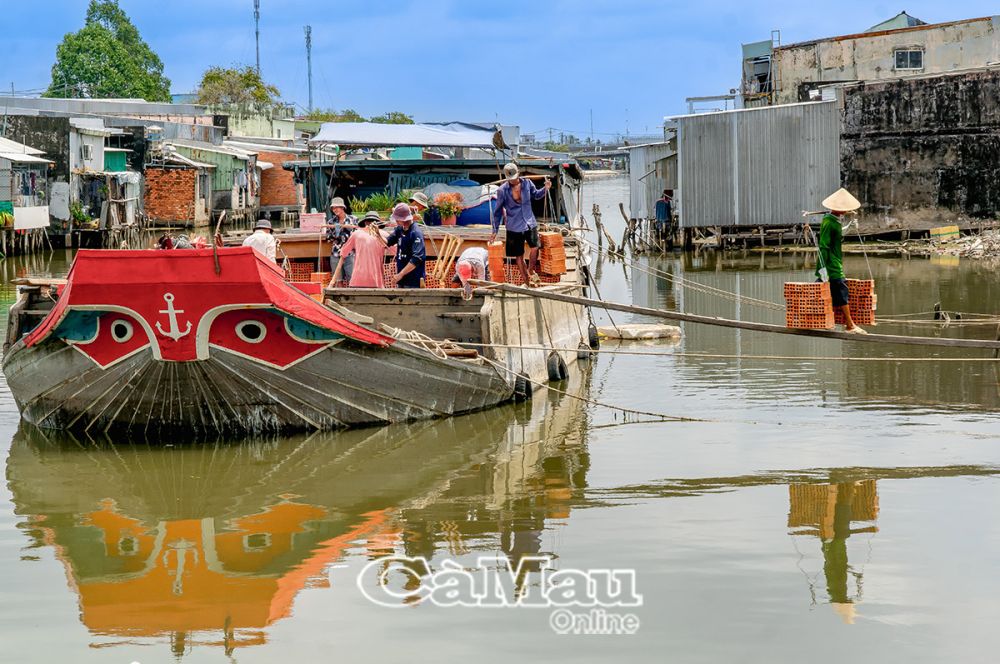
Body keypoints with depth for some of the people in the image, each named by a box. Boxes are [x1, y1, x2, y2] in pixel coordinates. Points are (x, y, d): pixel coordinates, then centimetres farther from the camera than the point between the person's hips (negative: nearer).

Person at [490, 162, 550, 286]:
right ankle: (527, 280, 19)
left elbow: (535, 195, 19)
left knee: (535, 247, -18)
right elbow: (498, 211, 1)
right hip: (514, 227, -1)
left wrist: (545, 189, -2)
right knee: (519, 255, 4)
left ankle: (531, 270, 9)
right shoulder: (502, 190, -8)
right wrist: (495, 230, 3)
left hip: (530, 223, 1)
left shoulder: (527, 183, -1)